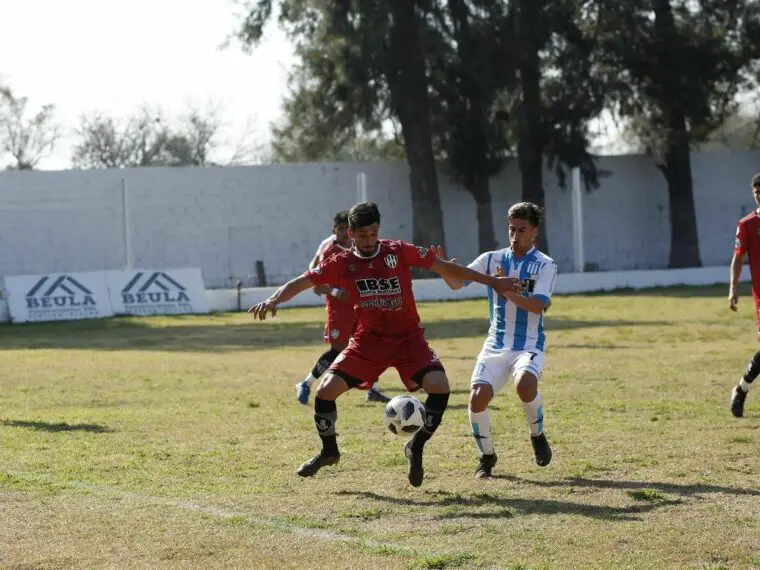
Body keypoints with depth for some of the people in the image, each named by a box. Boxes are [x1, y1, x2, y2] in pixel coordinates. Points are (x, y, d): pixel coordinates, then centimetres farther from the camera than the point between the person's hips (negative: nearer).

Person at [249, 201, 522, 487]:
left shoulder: (400, 251, -8)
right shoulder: (342, 264, -5)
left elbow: (444, 267, -2)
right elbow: (301, 282, -7)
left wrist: (492, 281, -1)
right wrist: (274, 300, -27)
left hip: (408, 338, -1)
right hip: (368, 342, 1)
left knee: (439, 386, -24)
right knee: (326, 390, -11)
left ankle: (416, 447, 0)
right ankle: (329, 452, 15)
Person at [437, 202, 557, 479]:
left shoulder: (545, 265, -4)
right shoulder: (492, 259, 6)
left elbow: (538, 306, -16)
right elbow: (457, 282, 1)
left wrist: (509, 291, -29)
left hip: (529, 345, -3)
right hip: (496, 345, 3)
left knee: (525, 384, -34)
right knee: (477, 397, -16)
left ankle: (538, 436, -3)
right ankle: (487, 456, 9)